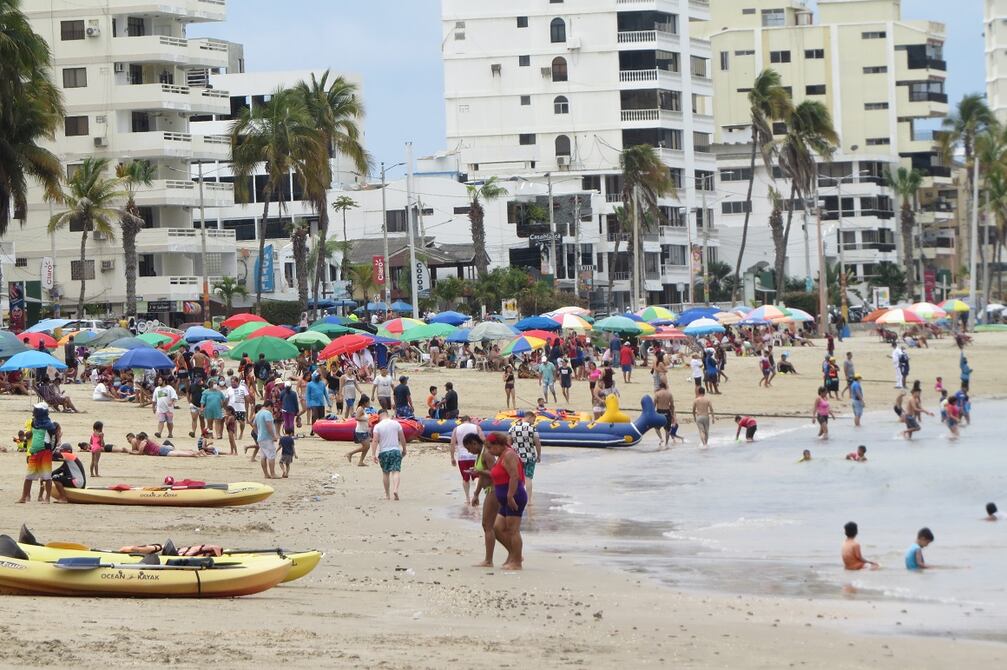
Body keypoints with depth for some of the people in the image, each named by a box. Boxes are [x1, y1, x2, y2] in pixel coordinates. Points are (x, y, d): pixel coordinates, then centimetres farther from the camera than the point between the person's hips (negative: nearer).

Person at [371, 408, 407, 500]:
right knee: (396, 471, -6)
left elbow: (375, 441, -12)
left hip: (383, 452, 0)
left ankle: (387, 494, 19)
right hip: (396, 450, 0)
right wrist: (404, 449, 17)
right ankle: (395, 489, -30)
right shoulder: (396, 423, 1)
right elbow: (402, 438, 4)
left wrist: (373, 454, -13)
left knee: (385, 473, 13)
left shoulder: (378, 426, -5)